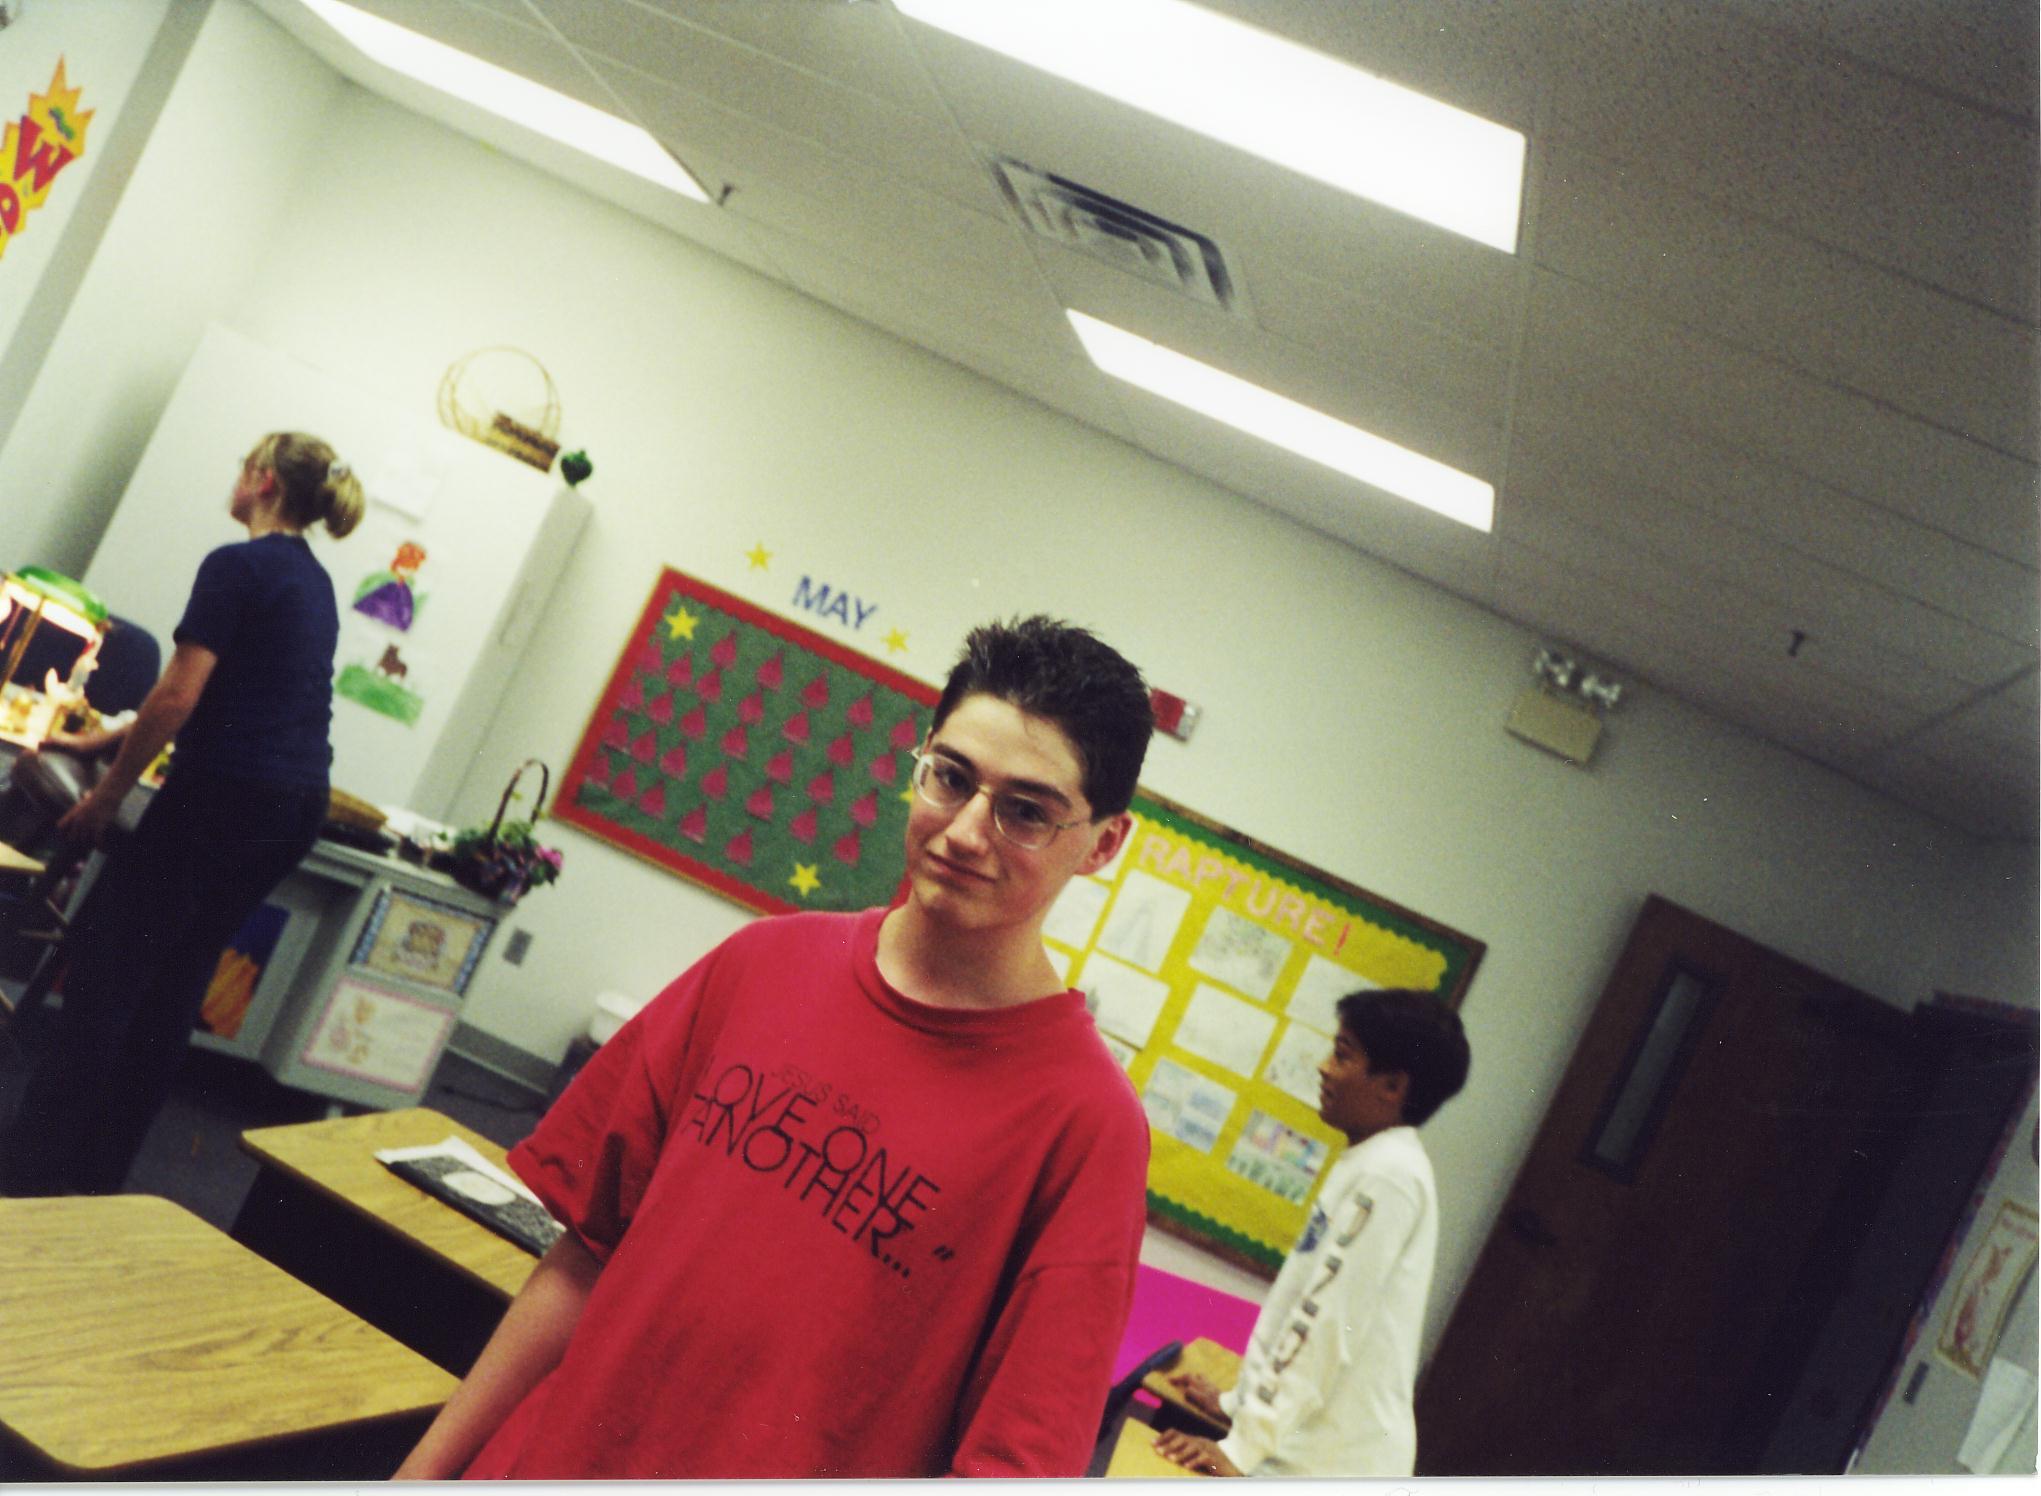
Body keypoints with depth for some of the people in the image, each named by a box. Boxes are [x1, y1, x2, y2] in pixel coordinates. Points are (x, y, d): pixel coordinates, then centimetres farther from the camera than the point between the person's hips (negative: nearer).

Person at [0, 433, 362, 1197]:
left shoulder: (237, 566, -9)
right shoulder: (314, 582, 18)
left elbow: (178, 698, -14)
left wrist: (106, 794, -5)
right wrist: (106, 738, 27)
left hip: (227, 794, -8)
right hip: (297, 807, 8)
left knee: (105, 968, -2)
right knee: (174, 981, 12)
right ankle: (97, 1170, 17)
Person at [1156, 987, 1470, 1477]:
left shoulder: (1389, 1177, -16)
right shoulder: (1367, 1164, 14)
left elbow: (1326, 1323, -19)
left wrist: (1241, 1448, -17)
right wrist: (1238, 1403, 20)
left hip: (1330, 1468, -9)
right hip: (1301, 1452, 9)